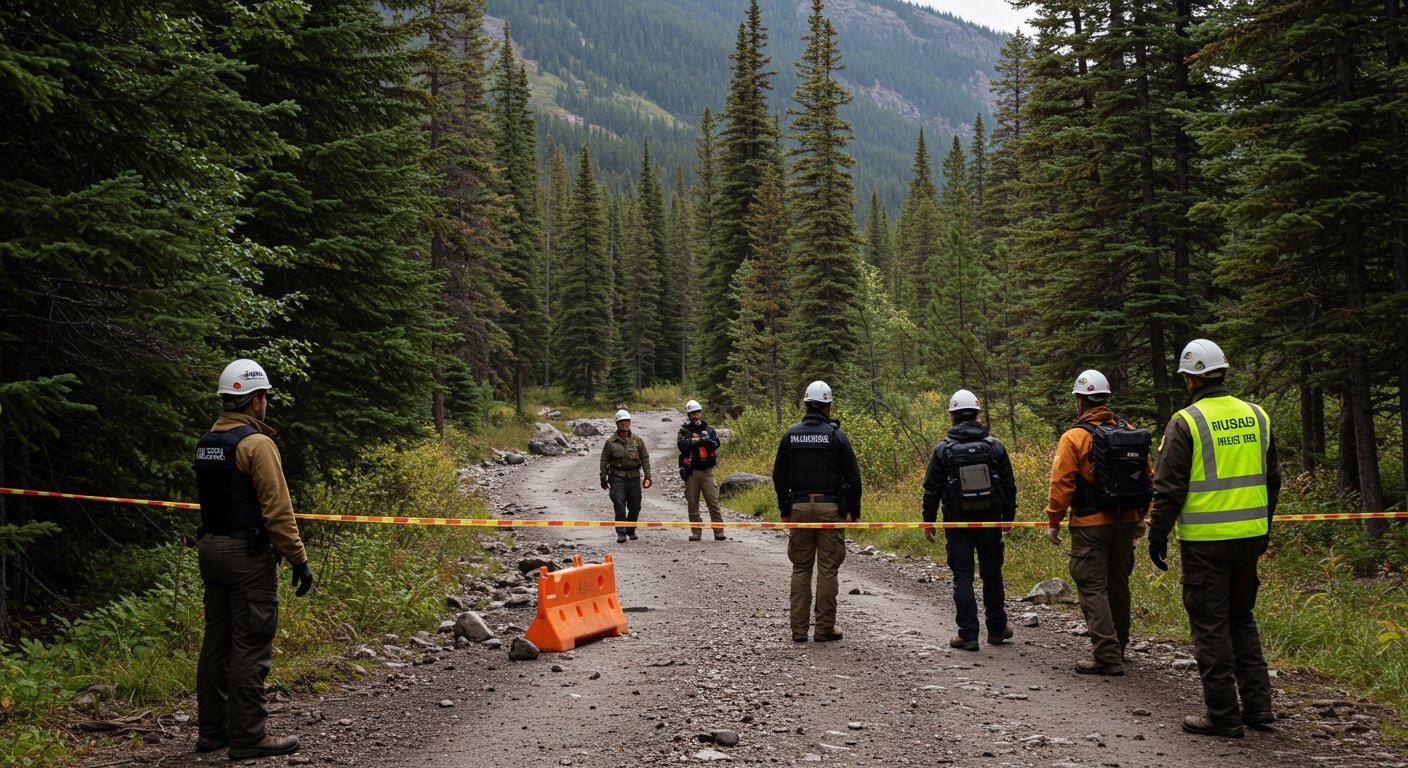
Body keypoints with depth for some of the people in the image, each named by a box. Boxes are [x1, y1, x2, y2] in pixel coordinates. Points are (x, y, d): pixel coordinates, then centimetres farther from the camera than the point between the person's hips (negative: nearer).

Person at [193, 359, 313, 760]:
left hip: (212, 548, 9)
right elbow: (277, 510, -18)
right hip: (248, 554, -9)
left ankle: (212, 730, 20)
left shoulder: (206, 442, 12)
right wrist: (299, 560, -14)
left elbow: (212, 499, 15)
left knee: (217, 643, 13)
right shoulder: (257, 444, -15)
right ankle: (247, 737, 0)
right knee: (250, 648, -4)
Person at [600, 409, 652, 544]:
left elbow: (645, 458, 8)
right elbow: (604, 460, 7)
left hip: (634, 477, 2)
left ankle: (631, 531, 25)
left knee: (635, 506, 7)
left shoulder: (637, 440, 7)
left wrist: (647, 476, 2)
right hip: (617, 477, -2)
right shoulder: (611, 441, 3)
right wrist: (603, 478, 4)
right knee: (619, 505, -11)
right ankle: (621, 533, -6)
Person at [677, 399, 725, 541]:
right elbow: (681, 445, -13)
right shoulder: (684, 431, 6)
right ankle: (696, 532, 11)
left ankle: (719, 532, -5)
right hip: (691, 472, 0)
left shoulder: (709, 429, 10)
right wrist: (700, 441, -16)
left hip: (707, 471, 0)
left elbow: (716, 443, -8)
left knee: (713, 502, -5)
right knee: (692, 504, 4)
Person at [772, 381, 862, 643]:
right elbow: (852, 476, -4)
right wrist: (854, 511, 6)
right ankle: (824, 628, 4)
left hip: (799, 507, 3)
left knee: (801, 569, 9)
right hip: (830, 508, -3)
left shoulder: (790, 435, 4)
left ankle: (799, 629, 8)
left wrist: (784, 510, 16)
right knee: (827, 569, 2)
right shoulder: (836, 435, -5)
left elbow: (779, 476, 8)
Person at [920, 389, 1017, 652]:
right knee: (992, 575, 14)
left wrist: (928, 522, 5)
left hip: (957, 524, -2)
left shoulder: (943, 450, -5)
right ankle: (997, 629, 25)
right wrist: (1008, 517, 16)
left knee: (962, 577, 2)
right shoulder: (994, 446, 0)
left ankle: (968, 635, 0)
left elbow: (931, 490, -4)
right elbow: (1009, 486, 5)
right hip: (990, 521, 2)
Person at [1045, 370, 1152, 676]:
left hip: (1090, 525, -6)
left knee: (1093, 589, -1)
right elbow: (1148, 478, 9)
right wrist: (1140, 518, 19)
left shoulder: (1074, 437, -12)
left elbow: (1062, 484, -13)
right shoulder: (1132, 433, 5)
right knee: (1118, 584, 19)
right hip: (1126, 523, 6)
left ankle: (1107, 656, -6)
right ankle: (1118, 647, 33)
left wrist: (1053, 521, -3)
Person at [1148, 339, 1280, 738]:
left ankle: (1223, 715, 6)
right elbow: (1271, 479, 16)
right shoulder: (1256, 416, 7)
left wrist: (1157, 537, -3)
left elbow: (1168, 488, -12)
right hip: (1249, 536, 6)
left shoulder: (1186, 423, -11)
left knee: (1211, 625, 2)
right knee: (1241, 618, 19)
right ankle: (1258, 705, 19)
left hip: (1205, 541, -6)